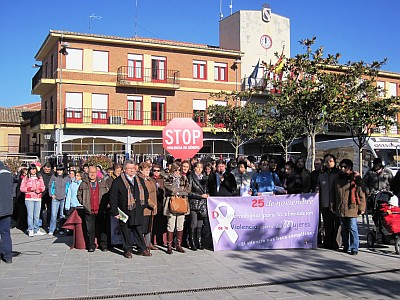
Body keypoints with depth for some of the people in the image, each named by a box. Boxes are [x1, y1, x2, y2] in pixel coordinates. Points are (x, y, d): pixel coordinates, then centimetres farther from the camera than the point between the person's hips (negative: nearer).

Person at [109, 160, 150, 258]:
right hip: (125, 212, -3)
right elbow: (113, 198, -5)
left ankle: (142, 249, 18)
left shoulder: (140, 181, 12)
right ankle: (128, 250, 16)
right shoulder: (117, 182, -4)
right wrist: (115, 211, -9)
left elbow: (146, 194, 22)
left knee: (138, 231, 9)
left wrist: (144, 205, 12)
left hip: (138, 212, 3)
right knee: (126, 232, 5)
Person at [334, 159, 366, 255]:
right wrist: (335, 206, 18)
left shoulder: (355, 178, -3)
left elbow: (361, 193, -4)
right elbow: (335, 194, 20)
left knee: (352, 228, -5)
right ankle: (346, 246, 24)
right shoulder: (338, 178, 13)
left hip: (352, 207, -5)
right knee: (344, 228, 13)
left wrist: (361, 207, -8)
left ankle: (354, 248, 1)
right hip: (341, 208, 5)